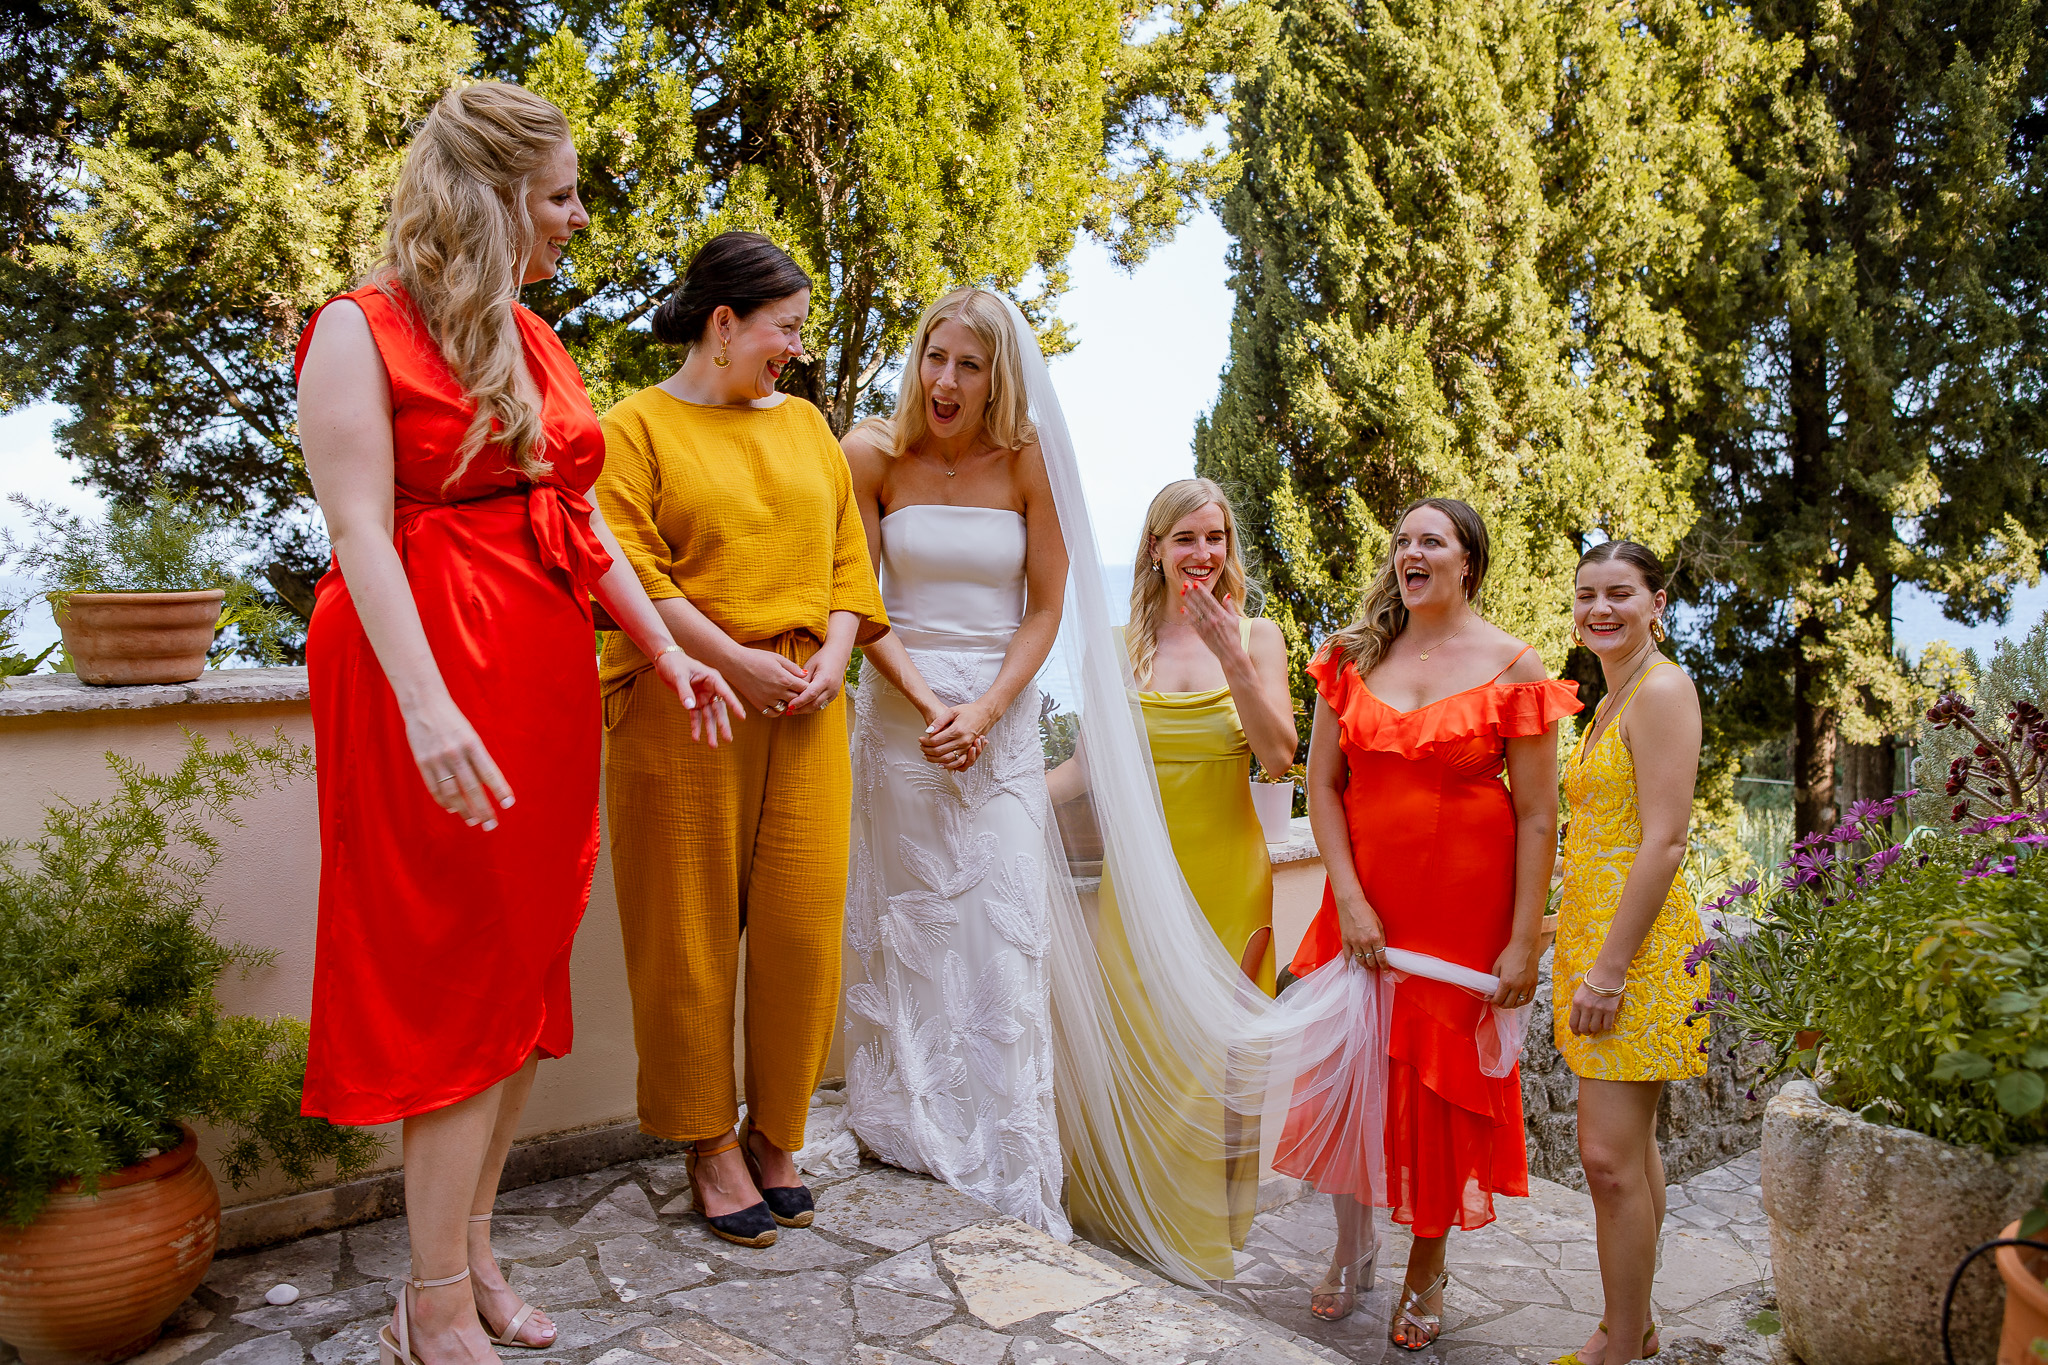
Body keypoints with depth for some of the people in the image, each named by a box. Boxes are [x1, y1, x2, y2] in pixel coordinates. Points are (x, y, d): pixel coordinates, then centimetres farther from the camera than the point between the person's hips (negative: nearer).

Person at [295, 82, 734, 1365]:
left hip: (544, 679, 8)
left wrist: (663, 646, 10)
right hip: (434, 679, -7)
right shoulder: (362, 330, -6)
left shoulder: (532, 339, 16)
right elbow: (360, 530, -15)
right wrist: (426, 707, -24)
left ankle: (470, 1252, 24)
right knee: (462, 978, -4)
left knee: (525, 970, 10)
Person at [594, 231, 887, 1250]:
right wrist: (734, 662, -15)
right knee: (692, 930, 2)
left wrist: (832, 655, -2)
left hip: (805, 708, 5)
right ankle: (709, 1141, 16)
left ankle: (773, 1135, 18)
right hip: (685, 706, -4)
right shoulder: (637, 427, 1)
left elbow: (848, 557, 14)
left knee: (803, 925, 2)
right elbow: (631, 572, -9)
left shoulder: (805, 424, 18)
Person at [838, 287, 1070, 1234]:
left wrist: (985, 712, -11)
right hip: (898, 705, 0)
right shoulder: (871, 456, -2)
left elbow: (1045, 607, 0)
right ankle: (907, 1129, 22)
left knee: (1003, 928, -2)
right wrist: (927, 703, -10)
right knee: (900, 921, 6)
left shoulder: (1027, 464, -2)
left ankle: (1010, 1165, 7)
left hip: (1003, 715, 0)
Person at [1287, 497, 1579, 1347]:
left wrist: (1523, 941, -10)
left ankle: (1427, 1272, 27)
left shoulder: (1510, 665, -6)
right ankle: (1352, 1251, 30)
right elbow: (1322, 783, 2)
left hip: (1465, 907, -2)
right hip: (1364, 901, 3)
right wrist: (1349, 899, -8)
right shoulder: (1356, 655, 3)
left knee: (1445, 1078, 6)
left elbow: (1538, 817, -6)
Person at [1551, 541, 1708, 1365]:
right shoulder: (1611, 697, 17)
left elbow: (1664, 840, -19)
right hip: (1594, 931, 10)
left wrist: (1611, 965, -20)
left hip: (1637, 942, -10)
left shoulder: (1662, 688, -12)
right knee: (1627, 1148, 16)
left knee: (1611, 1156, -6)